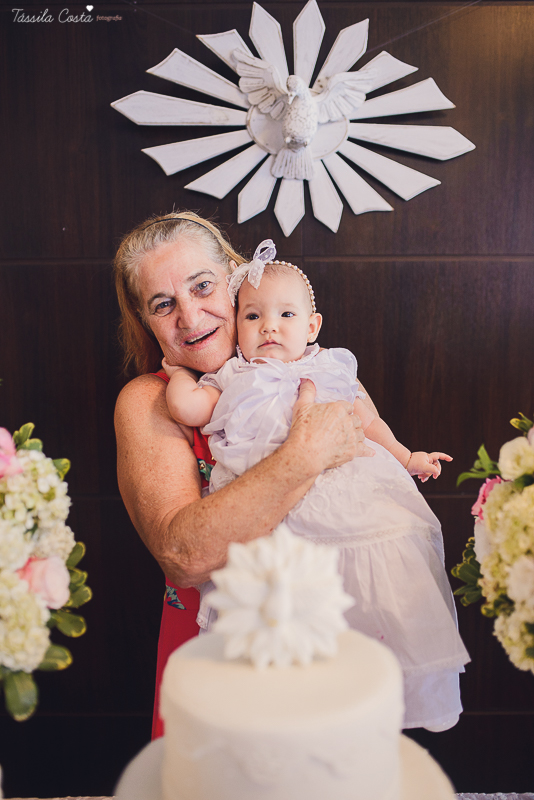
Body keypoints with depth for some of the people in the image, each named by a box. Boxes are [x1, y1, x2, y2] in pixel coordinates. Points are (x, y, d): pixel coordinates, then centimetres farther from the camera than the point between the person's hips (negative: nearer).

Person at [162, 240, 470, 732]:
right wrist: (179, 370, 18)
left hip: (348, 500, 3)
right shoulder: (232, 382, 17)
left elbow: (367, 421, 28)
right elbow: (186, 405, 2)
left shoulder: (331, 371, 21)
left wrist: (406, 457, 25)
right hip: (268, 517, -2)